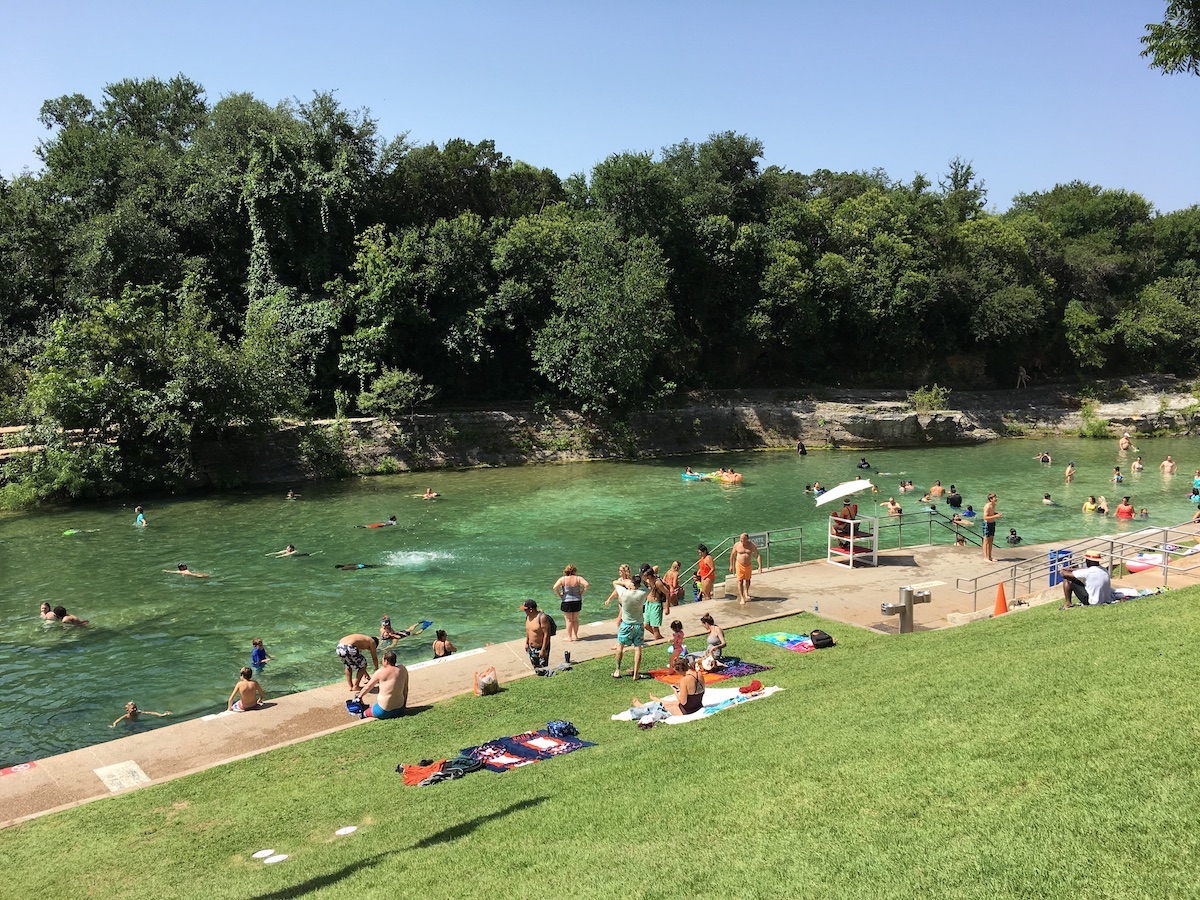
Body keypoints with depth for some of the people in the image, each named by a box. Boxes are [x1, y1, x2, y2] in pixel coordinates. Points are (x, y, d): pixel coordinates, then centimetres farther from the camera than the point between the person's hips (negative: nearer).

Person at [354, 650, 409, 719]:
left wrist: (359, 696, 22)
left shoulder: (380, 672, -13)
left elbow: (368, 687, 3)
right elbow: (406, 688, 6)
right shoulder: (402, 669, -4)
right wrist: (404, 704, 19)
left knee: (364, 712, 20)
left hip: (383, 712, -4)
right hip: (399, 710, 4)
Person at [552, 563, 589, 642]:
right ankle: (575, 636, 24)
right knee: (575, 619, 16)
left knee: (569, 620, 8)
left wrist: (559, 595, -6)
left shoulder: (563, 579, -9)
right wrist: (581, 593, -6)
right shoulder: (578, 578, -6)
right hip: (577, 601, 2)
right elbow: (587, 585, -17)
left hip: (566, 602, -2)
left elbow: (555, 588, -20)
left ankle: (569, 637, 14)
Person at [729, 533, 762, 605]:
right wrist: (731, 565, 6)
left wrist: (760, 566, -17)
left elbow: (758, 555, -10)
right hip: (739, 565, -2)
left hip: (748, 565, 2)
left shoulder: (751, 545, -12)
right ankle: (741, 598, -2)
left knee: (747, 580, 20)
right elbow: (732, 555, 2)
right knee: (740, 581, -7)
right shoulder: (737, 545, -11)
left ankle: (746, 593, 43)